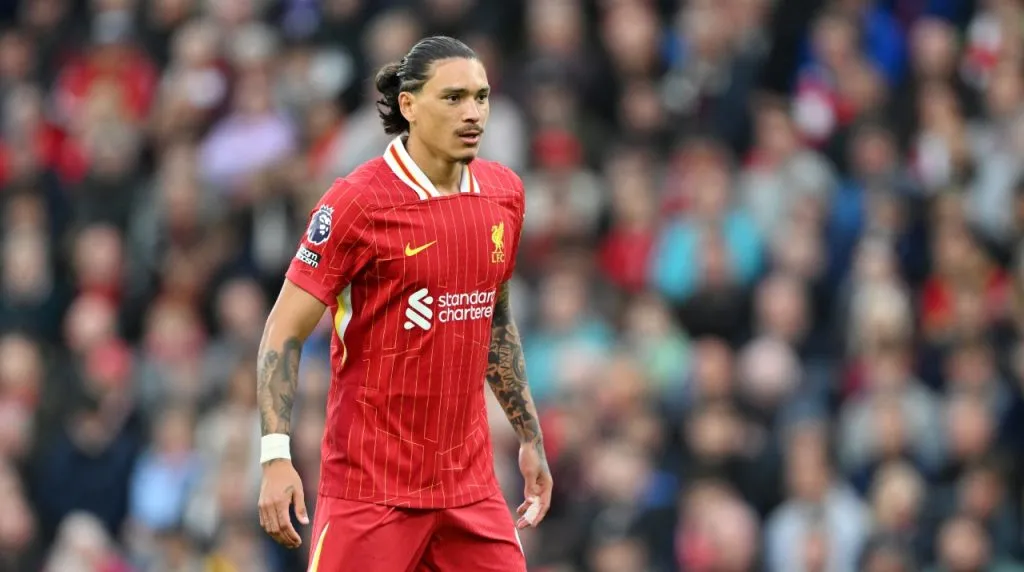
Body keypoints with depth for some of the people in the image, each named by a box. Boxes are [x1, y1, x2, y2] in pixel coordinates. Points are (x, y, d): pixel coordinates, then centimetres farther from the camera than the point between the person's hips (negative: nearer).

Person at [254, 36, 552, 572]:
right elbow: (284, 334, -10)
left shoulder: (504, 192, 6)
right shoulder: (357, 202, -12)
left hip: (471, 483, 6)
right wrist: (276, 456, -19)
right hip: (369, 486, -5)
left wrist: (530, 437, 20)